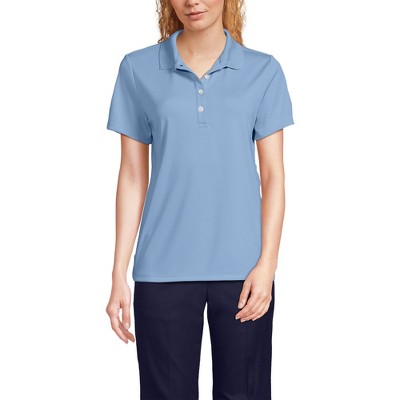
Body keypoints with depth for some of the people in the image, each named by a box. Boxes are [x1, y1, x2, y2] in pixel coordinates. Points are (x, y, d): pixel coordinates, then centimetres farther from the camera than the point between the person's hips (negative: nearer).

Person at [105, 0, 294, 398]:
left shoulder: (263, 71, 2)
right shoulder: (138, 69, 2)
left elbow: (273, 175, 2)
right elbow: (133, 176, 3)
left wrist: (267, 262, -6)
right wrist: (119, 273, 1)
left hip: (242, 266, 0)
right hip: (164, 268, 0)